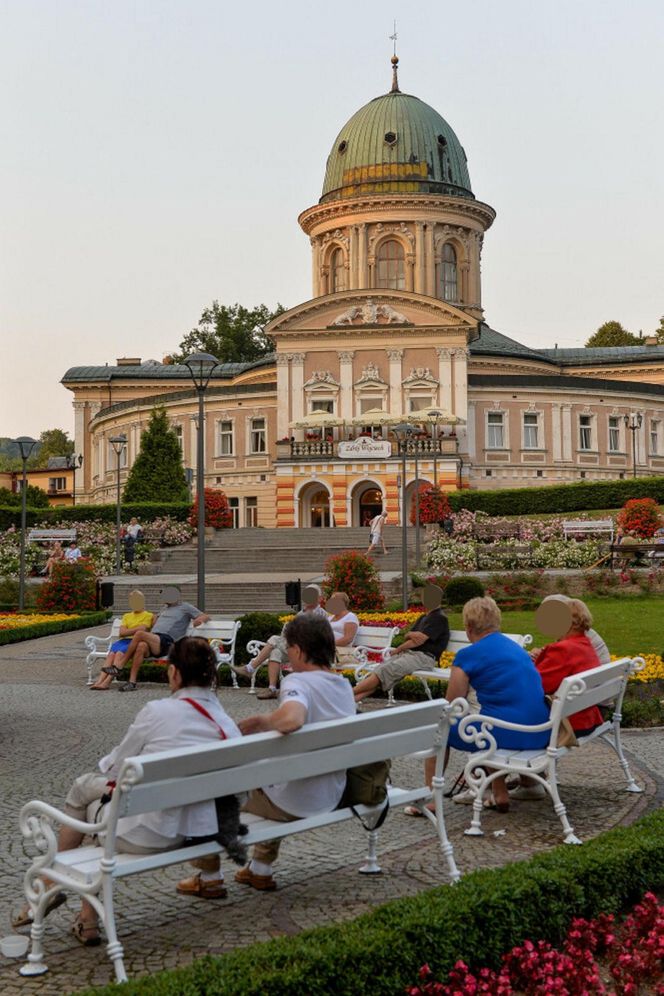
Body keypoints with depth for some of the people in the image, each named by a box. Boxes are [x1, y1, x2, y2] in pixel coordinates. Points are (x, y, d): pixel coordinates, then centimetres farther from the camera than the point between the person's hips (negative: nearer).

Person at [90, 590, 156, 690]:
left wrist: (128, 631, 3)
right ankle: (100, 680, -42)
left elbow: (141, 630, -5)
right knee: (111, 653, -27)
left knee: (119, 653, -32)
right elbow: (122, 633, 11)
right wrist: (136, 629, -1)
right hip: (124, 641, 5)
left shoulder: (148, 615, 12)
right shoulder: (126, 616, 27)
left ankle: (107, 681, -43)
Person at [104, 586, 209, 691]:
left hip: (166, 641, -5)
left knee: (140, 634, -30)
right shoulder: (165, 609, 38)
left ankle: (119, 665, -23)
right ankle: (132, 682, -37)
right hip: (153, 640, 5)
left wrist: (199, 620, -7)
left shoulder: (185, 607, 20)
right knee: (141, 646, -33)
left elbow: (205, 616, 16)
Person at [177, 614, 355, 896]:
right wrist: (267, 722, 12)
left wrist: (262, 720, -23)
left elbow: (290, 720, -44)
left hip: (295, 803, -8)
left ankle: (208, 877, 25)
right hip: (331, 798, 8)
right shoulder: (344, 685, 3)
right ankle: (261, 869, 40)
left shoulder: (297, 682, -23)